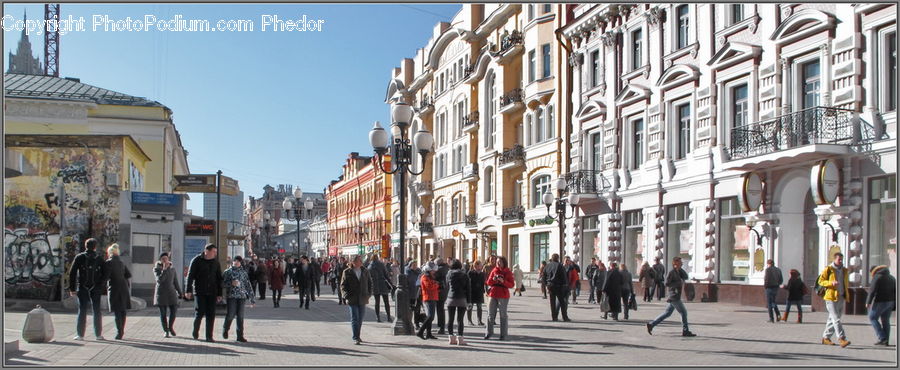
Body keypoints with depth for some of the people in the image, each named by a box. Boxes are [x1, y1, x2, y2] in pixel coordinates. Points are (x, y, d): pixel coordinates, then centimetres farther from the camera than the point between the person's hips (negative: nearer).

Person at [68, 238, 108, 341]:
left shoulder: (79, 257, -1)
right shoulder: (99, 258, 1)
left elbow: (72, 273, -4)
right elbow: (105, 273, 0)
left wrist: (72, 288, -2)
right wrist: (102, 286, 9)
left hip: (82, 288, 0)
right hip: (96, 289, 0)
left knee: (82, 311, 4)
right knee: (97, 311, 7)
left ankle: (80, 334, 1)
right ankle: (98, 334, 8)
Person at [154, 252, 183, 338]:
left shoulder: (172, 270, 7)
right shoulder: (156, 269, -3)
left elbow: (176, 282, 12)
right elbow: (160, 280, -18)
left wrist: (180, 293, 6)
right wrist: (164, 269, -21)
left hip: (171, 293, 2)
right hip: (161, 293, -2)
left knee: (174, 310, -8)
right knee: (163, 313, 0)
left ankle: (171, 327, 15)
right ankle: (166, 331, 9)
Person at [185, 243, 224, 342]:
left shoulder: (215, 262, 10)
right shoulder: (197, 261, -3)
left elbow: (219, 279, 14)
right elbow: (190, 276, -5)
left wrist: (219, 294, 11)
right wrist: (188, 290, -13)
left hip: (212, 293, 4)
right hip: (199, 292, -4)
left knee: (211, 314, 0)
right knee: (200, 313, -6)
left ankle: (209, 336, 5)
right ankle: (196, 332, 19)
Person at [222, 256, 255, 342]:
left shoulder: (243, 272, 14)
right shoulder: (228, 272, 8)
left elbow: (248, 285, 14)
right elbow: (223, 283, 0)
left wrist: (252, 298, 11)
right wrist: (231, 283, -17)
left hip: (242, 296, 2)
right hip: (231, 296, -2)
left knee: (240, 316, 0)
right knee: (231, 314, -6)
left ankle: (240, 335, 3)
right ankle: (225, 330, 20)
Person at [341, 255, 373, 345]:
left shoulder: (365, 271, 8)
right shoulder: (347, 272, -1)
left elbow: (369, 283, 17)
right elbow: (343, 285, 0)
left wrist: (369, 294, 7)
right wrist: (346, 296, -11)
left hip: (362, 300, 4)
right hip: (352, 300, -4)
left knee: (360, 318, 10)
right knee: (354, 319, -9)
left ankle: (357, 336, 24)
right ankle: (356, 338, -10)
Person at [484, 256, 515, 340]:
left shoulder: (508, 272, -1)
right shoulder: (494, 271, 8)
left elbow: (512, 284, -7)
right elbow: (488, 282, 9)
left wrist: (503, 281, -21)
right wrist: (493, 279, -12)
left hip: (503, 296, -3)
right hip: (493, 295, 3)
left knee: (503, 315, 1)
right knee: (490, 314, 5)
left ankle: (503, 334, 5)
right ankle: (489, 332, 14)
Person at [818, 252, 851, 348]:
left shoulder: (844, 270, 15)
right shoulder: (828, 269, -3)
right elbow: (821, 281, -4)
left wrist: (847, 295, 18)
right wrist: (831, 283, -20)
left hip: (841, 298, 7)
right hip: (831, 297, -7)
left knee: (833, 319, 11)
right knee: (836, 319, -12)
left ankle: (826, 338, 19)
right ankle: (841, 339, -18)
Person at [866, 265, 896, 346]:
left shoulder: (877, 277, -9)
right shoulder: (891, 278, 14)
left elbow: (872, 291, -17)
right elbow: (895, 291, 14)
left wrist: (868, 302, -15)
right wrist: (894, 304, 15)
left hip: (880, 302, -7)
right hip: (890, 302, 7)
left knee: (872, 318, 4)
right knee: (885, 321, 11)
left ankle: (882, 338, -4)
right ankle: (885, 341, 10)